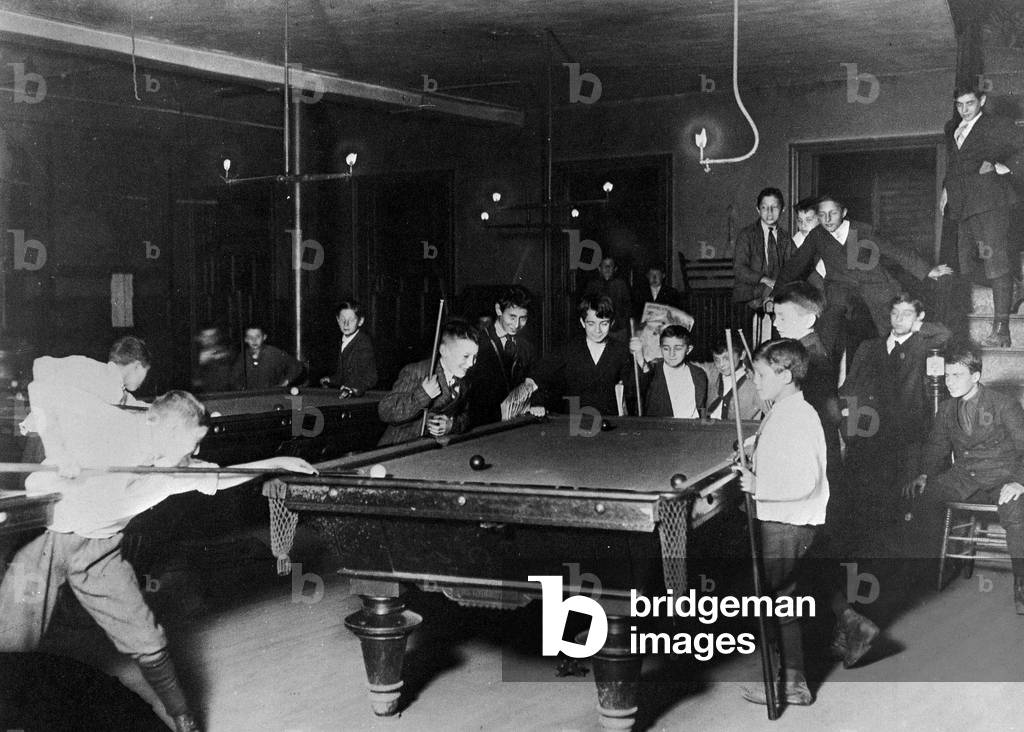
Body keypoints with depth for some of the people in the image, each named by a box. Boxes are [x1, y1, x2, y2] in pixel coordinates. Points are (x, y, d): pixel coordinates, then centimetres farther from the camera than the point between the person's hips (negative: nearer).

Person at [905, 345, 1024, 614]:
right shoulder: (946, 409, 10)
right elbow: (937, 447, 14)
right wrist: (924, 475, -7)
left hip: (1001, 478, -5)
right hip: (962, 477, 5)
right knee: (923, 496, -21)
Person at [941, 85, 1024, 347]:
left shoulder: (998, 125, 0)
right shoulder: (951, 128, 21)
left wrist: (1002, 167, -11)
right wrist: (946, 189, 19)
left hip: (990, 203, -7)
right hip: (962, 205, 7)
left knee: (997, 264, -12)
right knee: (964, 265, 4)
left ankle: (1001, 330, -13)